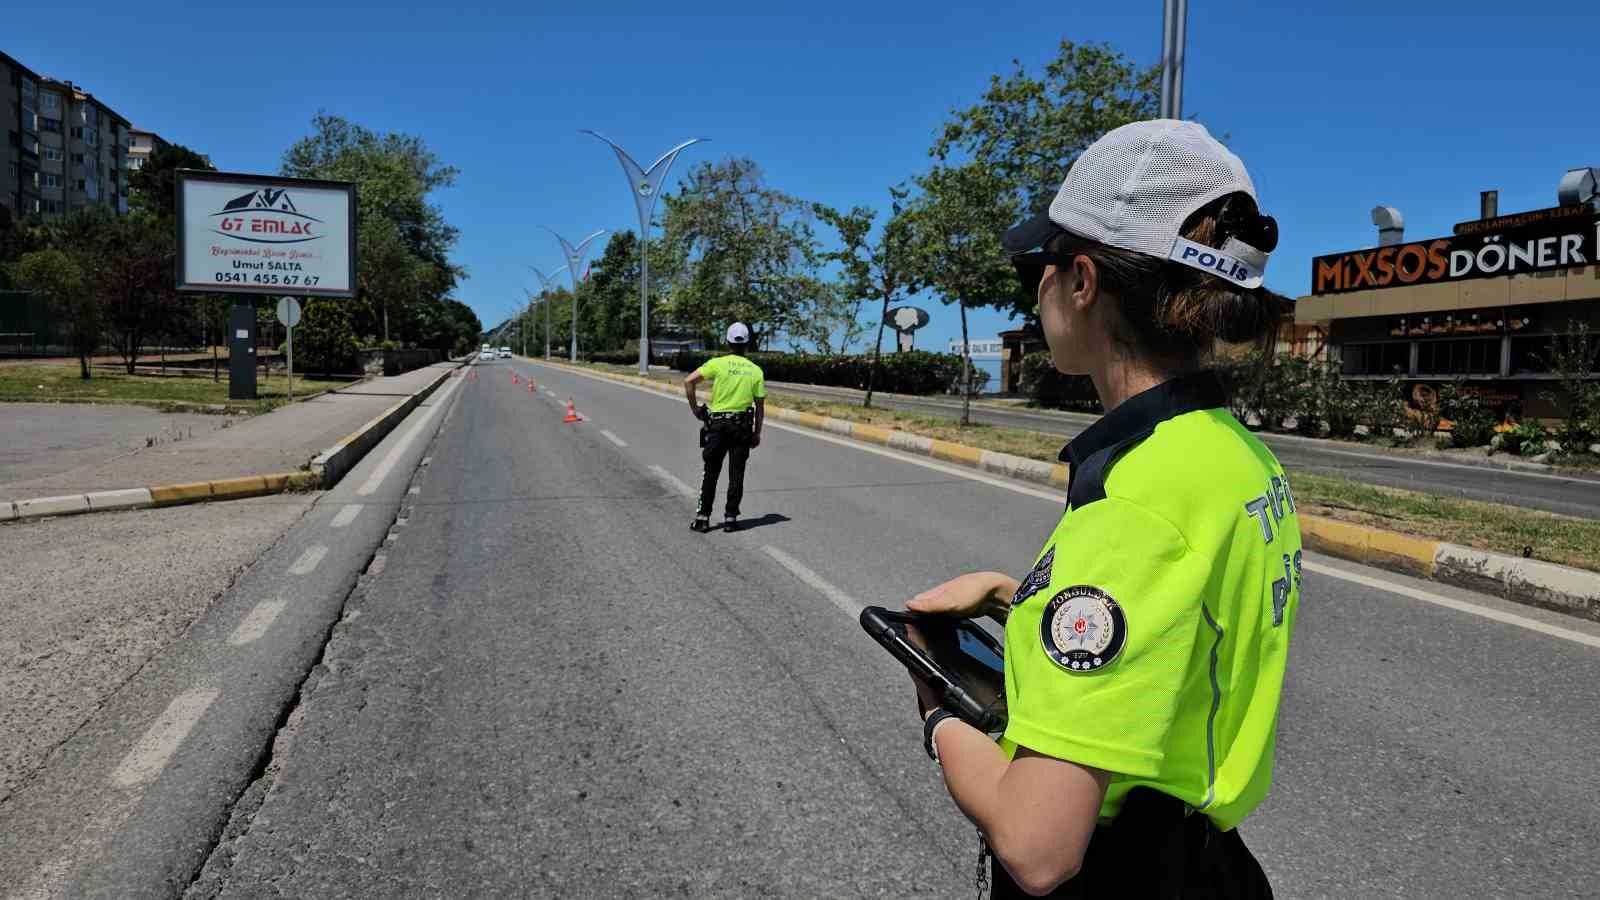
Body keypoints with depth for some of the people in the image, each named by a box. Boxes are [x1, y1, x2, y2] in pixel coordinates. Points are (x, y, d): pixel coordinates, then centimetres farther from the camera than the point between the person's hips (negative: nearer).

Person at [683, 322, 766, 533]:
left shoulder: (718, 363, -5)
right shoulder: (756, 370, 1)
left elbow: (689, 381, -14)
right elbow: (760, 405, 2)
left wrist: (694, 408, -3)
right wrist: (757, 433, 10)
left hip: (717, 424, -1)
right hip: (743, 426, 1)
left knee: (711, 473, 6)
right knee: (736, 474, 7)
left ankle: (702, 518, 7)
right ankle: (731, 517, 9)